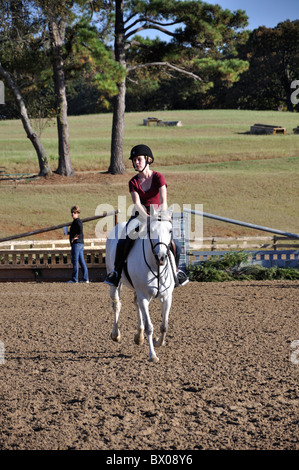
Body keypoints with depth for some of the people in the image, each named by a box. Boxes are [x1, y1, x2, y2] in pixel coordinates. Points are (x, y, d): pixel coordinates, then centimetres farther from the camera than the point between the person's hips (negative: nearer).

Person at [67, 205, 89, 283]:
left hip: (77, 243, -10)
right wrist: (68, 233, 16)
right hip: (81, 244, 10)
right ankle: (86, 279, 8)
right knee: (82, 261, 8)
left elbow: (80, 231, -25)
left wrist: (74, 238, -16)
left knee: (75, 261, -7)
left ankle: (74, 279, -6)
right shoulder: (76, 221, 20)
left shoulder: (77, 221, -11)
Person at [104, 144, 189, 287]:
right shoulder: (133, 182, -3)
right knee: (123, 242, -23)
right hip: (140, 216, 1)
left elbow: (163, 201, -18)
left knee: (175, 245, -16)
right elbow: (137, 204, -16)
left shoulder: (158, 177, -8)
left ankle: (175, 269, 15)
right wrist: (147, 217, -35)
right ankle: (117, 271, -1)